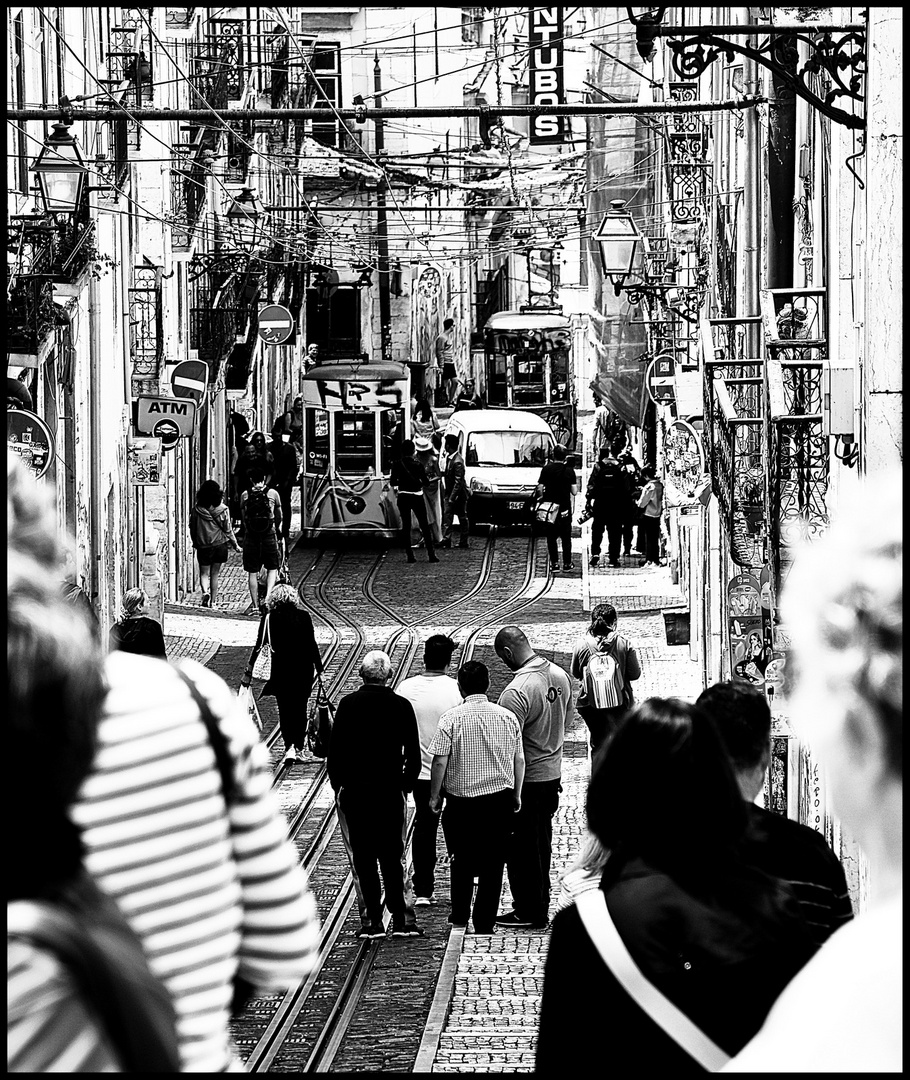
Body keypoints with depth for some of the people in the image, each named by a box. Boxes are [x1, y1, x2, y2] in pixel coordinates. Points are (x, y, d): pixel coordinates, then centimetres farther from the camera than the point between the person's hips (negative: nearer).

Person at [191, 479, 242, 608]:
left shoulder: (196, 510, -5)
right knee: (215, 574, 9)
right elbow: (228, 530, -3)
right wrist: (235, 545, 10)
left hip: (202, 546, 0)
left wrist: (195, 543, 21)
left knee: (204, 573, 10)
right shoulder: (223, 510, -7)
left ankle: (205, 592, -17)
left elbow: (192, 529, 4)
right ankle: (213, 602, 10)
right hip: (220, 545, 0)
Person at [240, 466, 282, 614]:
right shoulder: (272, 493, -2)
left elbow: (243, 518, 7)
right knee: (272, 568, 14)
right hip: (269, 535, -1)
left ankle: (255, 605, 10)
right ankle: (268, 597, -8)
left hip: (251, 535, 1)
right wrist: (278, 527, 31)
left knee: (253, 572, 8)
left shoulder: (245, 495, -1)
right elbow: (279, 516, 11)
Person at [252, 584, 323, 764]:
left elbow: (260, 644, -2)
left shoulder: (269, 618, -5)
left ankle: (289, 746, -9)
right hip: (303, 667, 1)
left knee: (285, 709, 6)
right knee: (300, 708, 12)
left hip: (280, 669, -1)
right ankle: (299, 748, 12)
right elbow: (312, 643, -4)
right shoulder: (303, 616, -5)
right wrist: (319, 666, 5)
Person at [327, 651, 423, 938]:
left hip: (354, 792, -1)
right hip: (391, 792, 1)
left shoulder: (348, 705, -5)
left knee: (363, 859, 5)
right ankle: (402, 920, 3)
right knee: (393, 857, 9)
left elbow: (334, 750, -3)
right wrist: (405, 785, 10)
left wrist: (338, 785, 7)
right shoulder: (401, 706, -3)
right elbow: (413, 754, -1)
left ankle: (374, 921, 2)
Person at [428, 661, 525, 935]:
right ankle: (484, 923, 8)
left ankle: (460, 915, 22)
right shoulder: (508, 717, -2)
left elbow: (440, 762, -11)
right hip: (500, 799, 1)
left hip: (462, 799, -1)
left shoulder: (452, 719, -11)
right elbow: (519, 761, 5)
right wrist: (516, 795, 18)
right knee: (492, 864, 8)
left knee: (462, 860, 17)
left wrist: (434, 796, 2)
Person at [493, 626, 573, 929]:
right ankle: (540, 906, 29)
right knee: (541, 845, 19)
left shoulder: (516, 693, -26)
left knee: (521, 849, 5)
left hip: (526, 779, -8)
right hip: (553, 774, 8)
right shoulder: (560, 676, -1)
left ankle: (528, 912, 13)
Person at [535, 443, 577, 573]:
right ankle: (567, 563, 12)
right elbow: (574, 491, -4)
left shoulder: (546, 469, -4)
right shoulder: (569, 470, -4)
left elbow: (539, 489, -5)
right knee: (566, 537, 11)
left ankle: (554, 563, 0)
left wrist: (540, 498, 13)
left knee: (551, 537, 7)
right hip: (565, 508, 0)